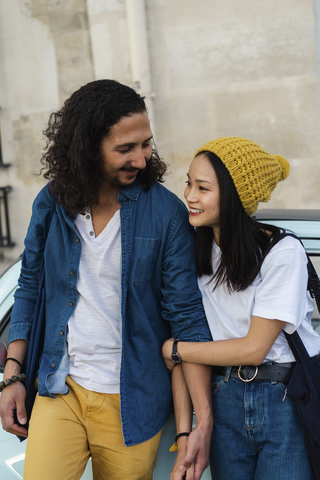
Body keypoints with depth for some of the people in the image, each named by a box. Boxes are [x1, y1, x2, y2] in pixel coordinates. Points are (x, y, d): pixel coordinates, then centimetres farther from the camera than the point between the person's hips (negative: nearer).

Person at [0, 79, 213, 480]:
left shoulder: (165, 211, -11)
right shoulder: (51, 202, -2)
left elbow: (187, 315, -10)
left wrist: (204, 418, -14)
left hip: (131, 402, -2)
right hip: (59, 390, 2)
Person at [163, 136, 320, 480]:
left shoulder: (282, 253, -15)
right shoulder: (195, 251, 1)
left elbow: (254, 348, -15)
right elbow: (184, 338, -1)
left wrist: (172, 349, -7)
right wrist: (185, 431, -7)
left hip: (288, 403, -4)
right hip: (225, 398, 4)